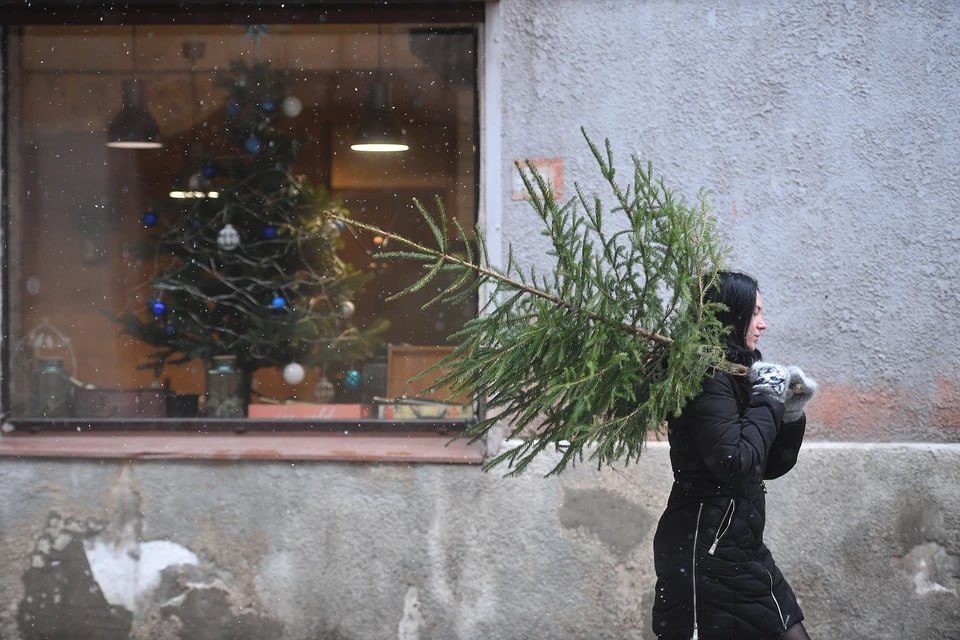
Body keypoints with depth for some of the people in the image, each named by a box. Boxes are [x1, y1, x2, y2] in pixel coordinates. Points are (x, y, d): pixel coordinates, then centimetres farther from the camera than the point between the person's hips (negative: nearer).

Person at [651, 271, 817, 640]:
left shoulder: (736, 374, 14)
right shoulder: (708, 378, -14)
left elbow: (770, 467, 18)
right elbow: (735, 462, -23)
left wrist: (790, 412, 4)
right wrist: (767, 402, -12)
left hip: (739, 549, 10)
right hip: (705, 551, -10)